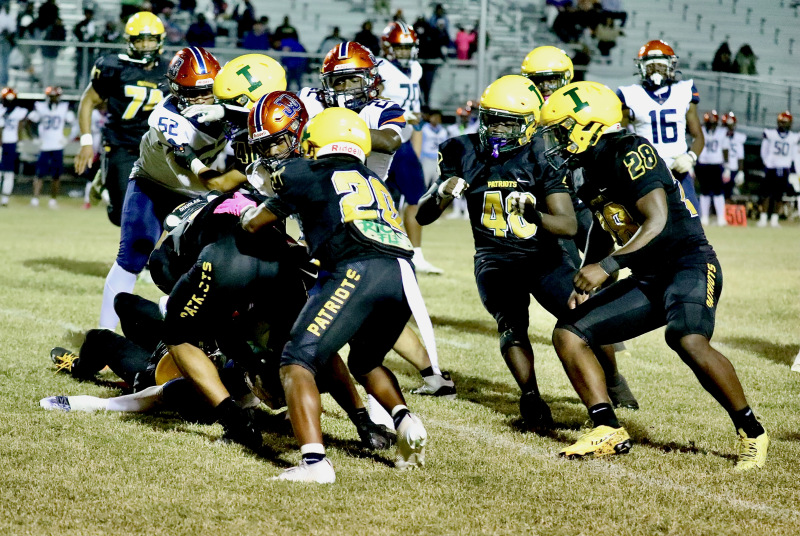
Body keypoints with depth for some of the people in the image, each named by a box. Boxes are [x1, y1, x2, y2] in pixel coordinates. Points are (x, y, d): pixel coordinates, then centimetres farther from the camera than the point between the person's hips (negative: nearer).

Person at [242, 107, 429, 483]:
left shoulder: (307, 174, 17)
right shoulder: (373, 181, 31)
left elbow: (254, 224, 32)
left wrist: (246, 214, 53)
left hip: (358, 271, -6)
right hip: (403, 276, 6)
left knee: (297, 363, -4)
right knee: (365, 361, 31)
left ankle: (314, 461, -22)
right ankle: (404, 420, 5)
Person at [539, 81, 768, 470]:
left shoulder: (630, 154, -15)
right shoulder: (593, 171, 13)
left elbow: (657, 222, -24)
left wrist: (606, 267, -28)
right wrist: (585, 279, 20)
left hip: (689, 265, -10)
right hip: (648, 280, 10)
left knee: (688, 340, -35)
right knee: (568, 333, 0)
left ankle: (751, 433, -19)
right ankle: (608, 431, -3)